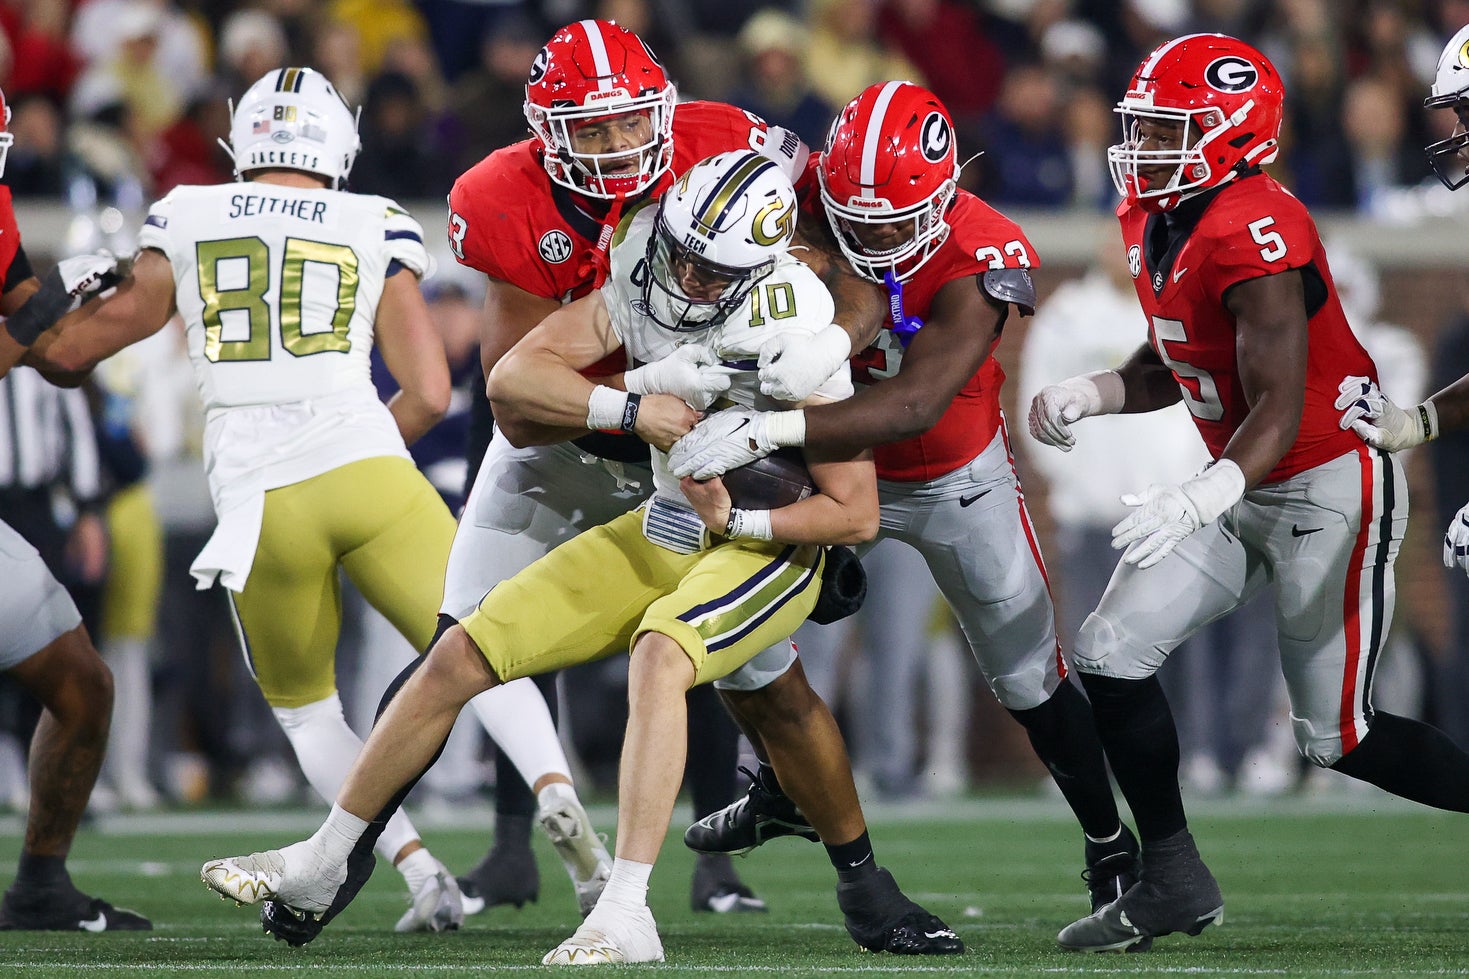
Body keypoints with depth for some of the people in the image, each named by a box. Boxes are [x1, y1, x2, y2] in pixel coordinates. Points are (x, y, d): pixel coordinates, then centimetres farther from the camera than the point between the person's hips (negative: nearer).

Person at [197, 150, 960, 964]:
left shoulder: (795, 343, -25)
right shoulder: (642, 281, -12)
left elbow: (857, 515, -19)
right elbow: (511, 380, -17)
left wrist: (734, 520, -29)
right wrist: (630, 407, -30)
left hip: (767, 546, -6)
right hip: (663, 531, 6)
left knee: (658, 656, -38)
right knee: (463, 654, 2)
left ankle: (626, 916, -40)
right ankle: (323, 867, 16)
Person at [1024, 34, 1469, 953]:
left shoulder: (1256, 233, -26)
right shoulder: (1154, 221, 3)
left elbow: (1280, 407, -32)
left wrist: (1203, 497, -48)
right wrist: (1090, 393, -6)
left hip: (1330, 488, -9)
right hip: (1242, 490, 9)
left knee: (1339, 736, -3)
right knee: (1113, 651, -2)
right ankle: (1175, 881, 7)